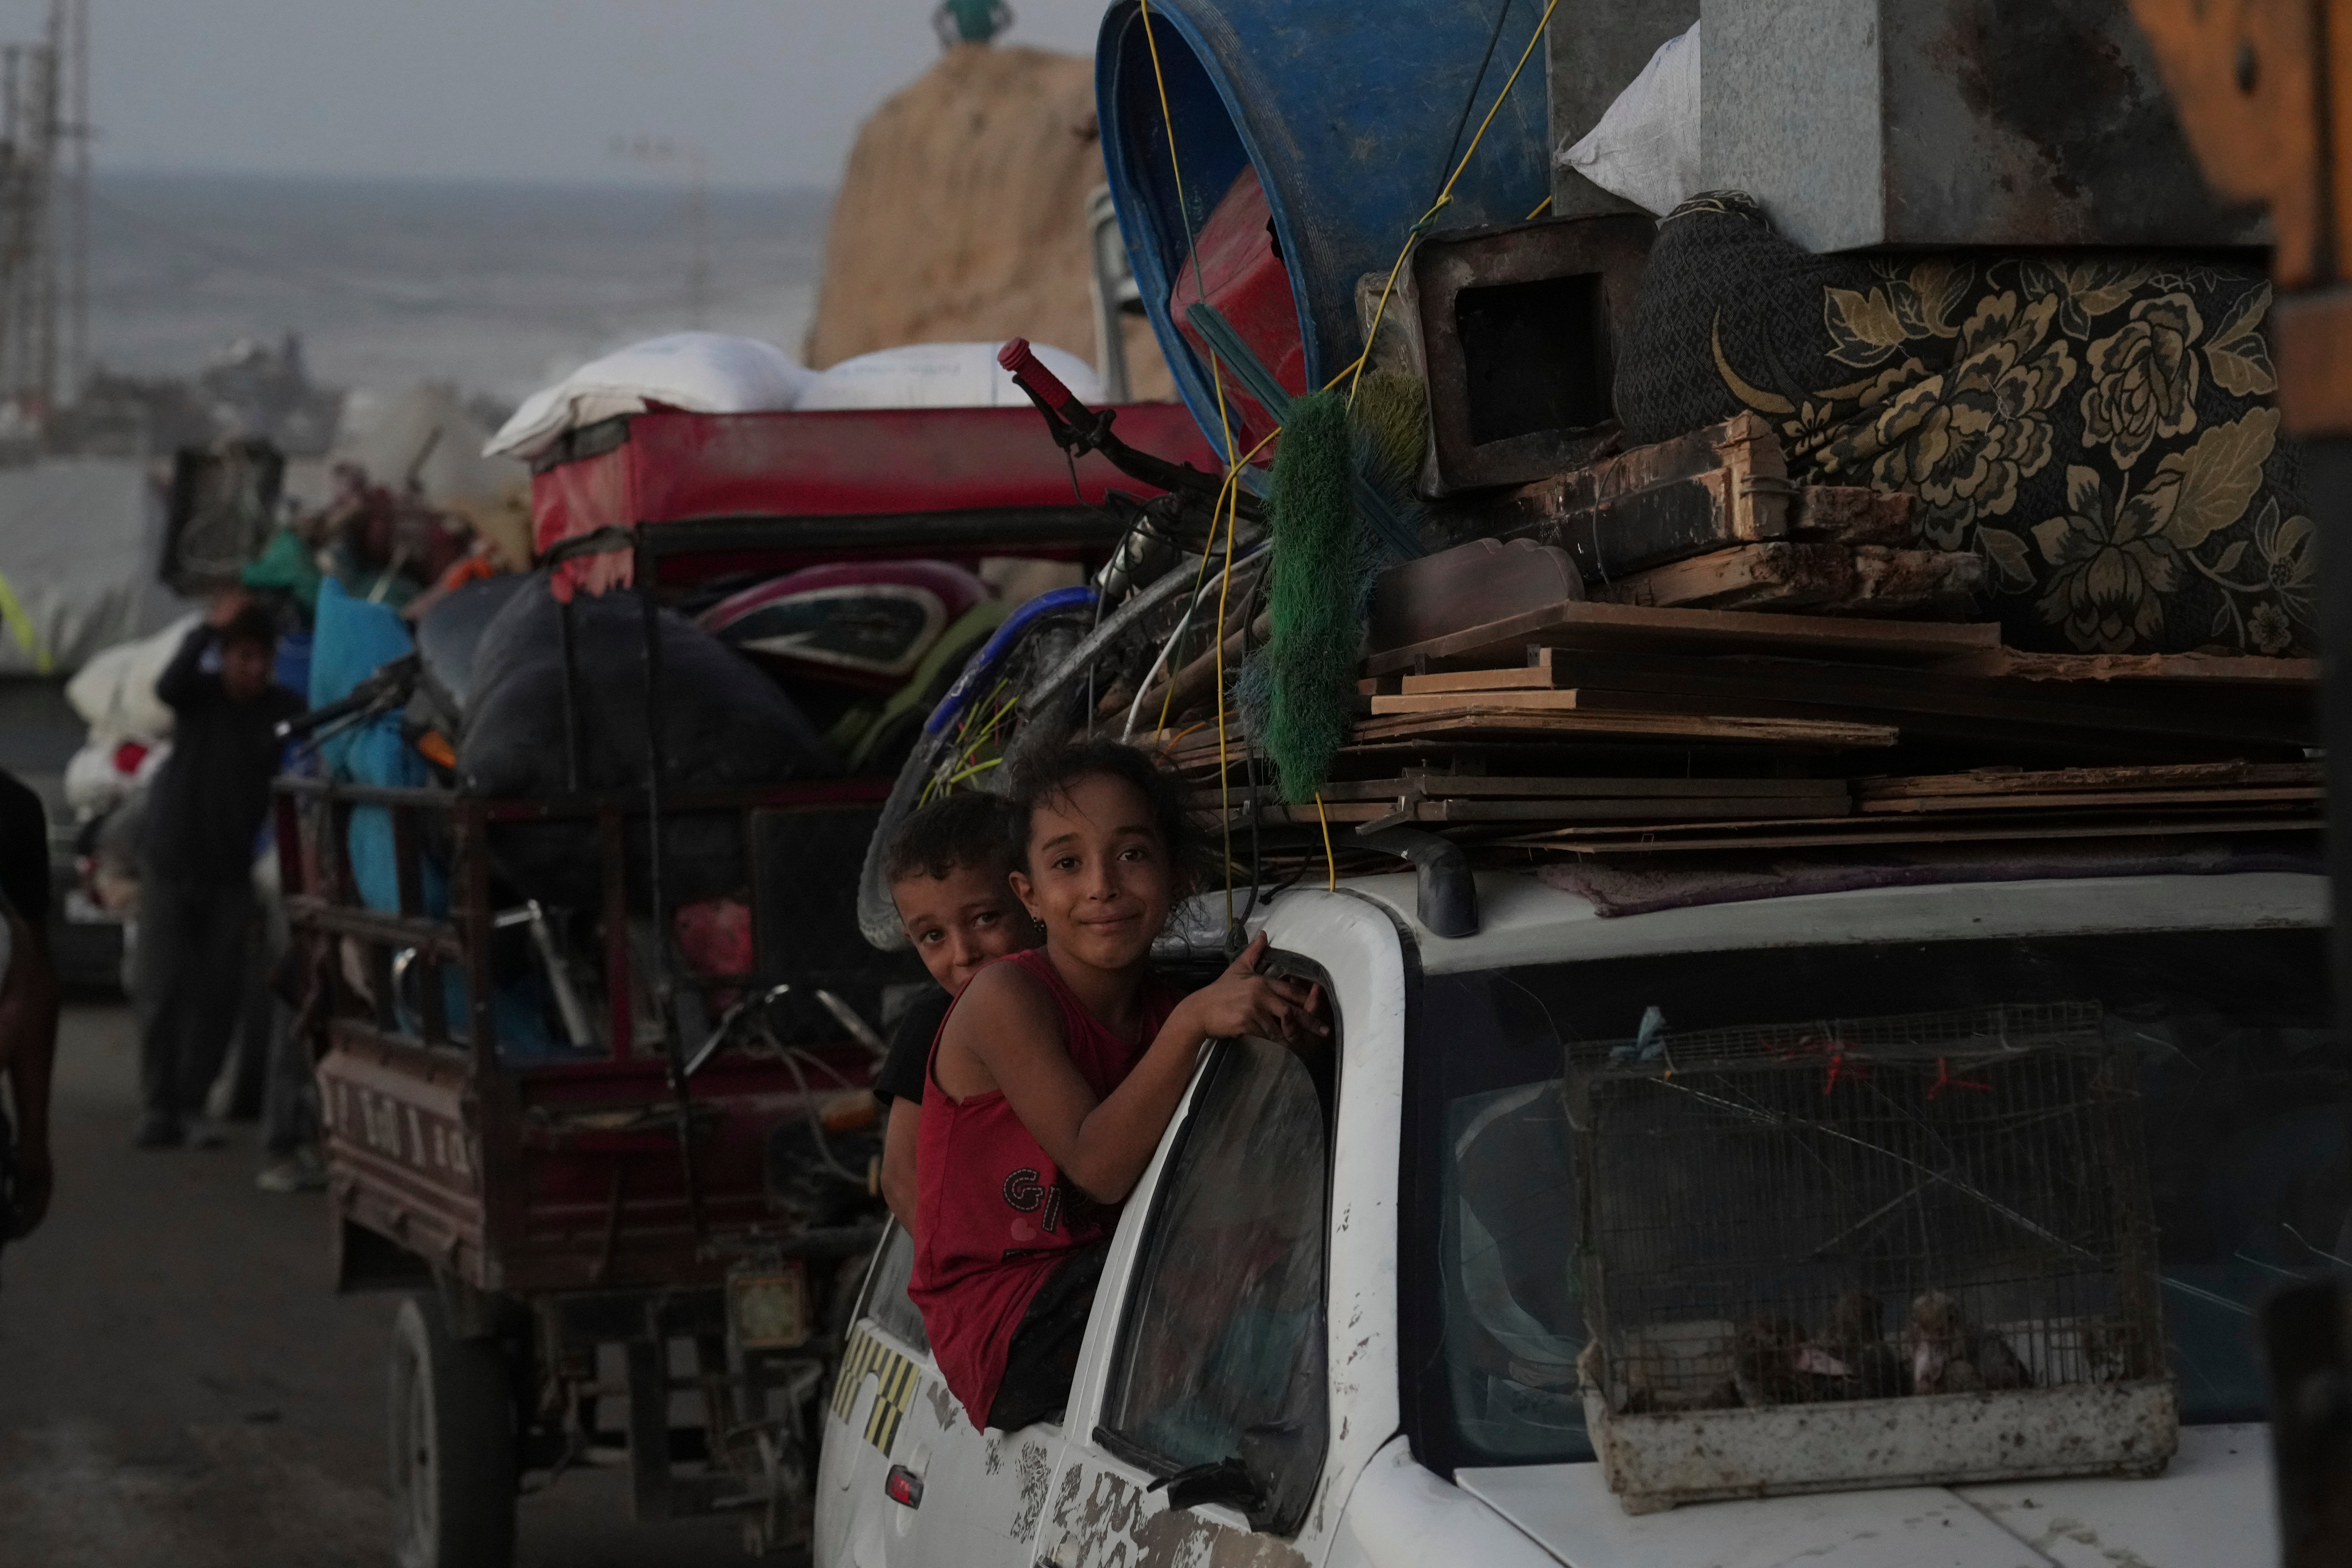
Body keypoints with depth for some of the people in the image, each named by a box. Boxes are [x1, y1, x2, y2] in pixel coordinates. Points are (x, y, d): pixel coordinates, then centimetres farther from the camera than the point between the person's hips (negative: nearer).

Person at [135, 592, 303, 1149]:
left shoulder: (285, 711, -5)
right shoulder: (200, 694, -6)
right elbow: (167, 686, -29)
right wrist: (210, 629, -38)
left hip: (229, 874, 1)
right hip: (170, 867, -1)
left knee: (219, 994, -1)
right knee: (165, 991, -4)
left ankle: (192, 1104, 9)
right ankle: (159, 1105, 2)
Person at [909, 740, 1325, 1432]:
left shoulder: (1164, 1009, 8)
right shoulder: (1006, 998, -12)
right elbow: (1099, 1166, -22)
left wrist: (1277, 1050, -14)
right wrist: (1194, 1022, -31)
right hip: (1004, 1331, -6)